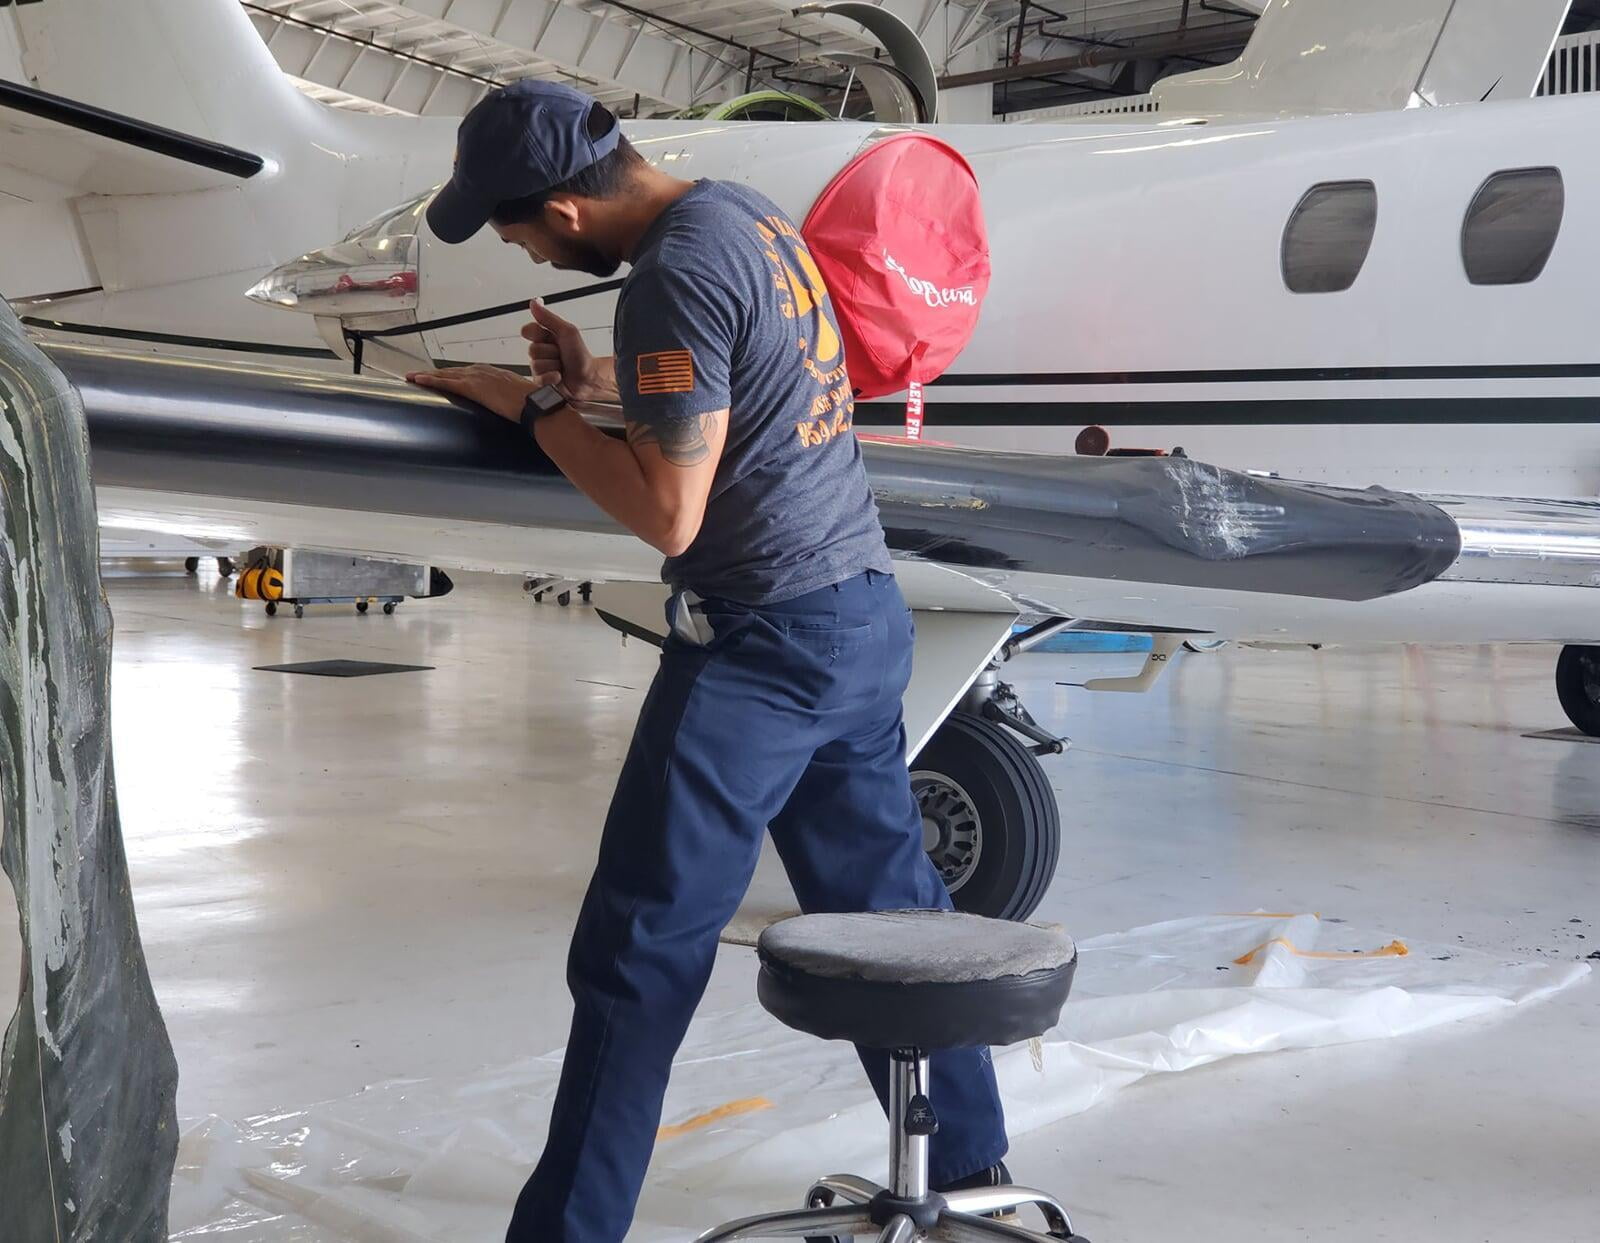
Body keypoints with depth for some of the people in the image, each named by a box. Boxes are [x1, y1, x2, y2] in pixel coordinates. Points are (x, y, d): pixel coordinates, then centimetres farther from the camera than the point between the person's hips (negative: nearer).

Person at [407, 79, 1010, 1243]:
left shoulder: (672, 276, -18)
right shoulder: (749, 211, 9)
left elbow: (670, 515, -18)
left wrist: (535, 406, -8)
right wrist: (598, 381, 12)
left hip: (765, 639, -9)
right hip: (866, 610, 9)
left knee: (639, 950, -1)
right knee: (886, 905, 18)